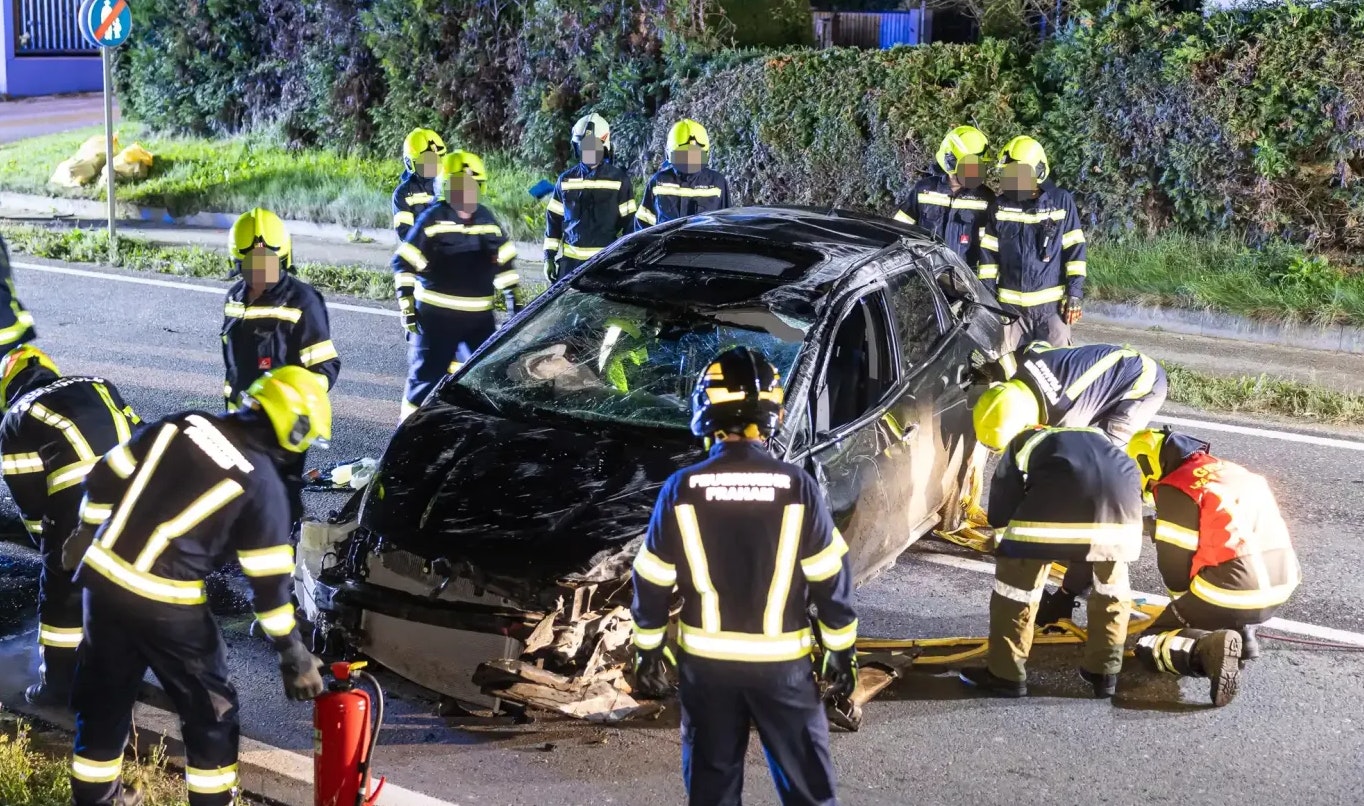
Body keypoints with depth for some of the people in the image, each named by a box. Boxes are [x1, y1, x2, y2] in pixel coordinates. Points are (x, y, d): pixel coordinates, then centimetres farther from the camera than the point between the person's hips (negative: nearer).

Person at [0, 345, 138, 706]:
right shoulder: (97, 386, 23)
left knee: (64, 594, 14)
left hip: (78, 503, -4)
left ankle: (58, 685, 26)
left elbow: (31, 498, 11)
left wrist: (48, 539, 26)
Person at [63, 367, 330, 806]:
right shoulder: (263, 484, -8)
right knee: (210, 709, 13)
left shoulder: (184, 423, 5)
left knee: (103, 696, 23)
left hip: (102, 576, 6)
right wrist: (293, 653, 3)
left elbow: (106, 477, 8)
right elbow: (269, 580, -6)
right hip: (163, 603, -6)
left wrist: (88, 531, 24)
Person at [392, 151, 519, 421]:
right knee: (426, 377, 1)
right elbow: (403, 263, -7)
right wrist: (407, 305, -11)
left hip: (479, 317, 5)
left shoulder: (486, 218, 7)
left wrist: (512, 301, 13)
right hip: (436, 315, -5)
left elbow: (503, 262, 15)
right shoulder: (433, 219, -9)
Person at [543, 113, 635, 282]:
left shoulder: (619, 180, 0)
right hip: (570, 260, 3)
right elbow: (553, 220, 12)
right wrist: (549, 256, 8)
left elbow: (628, 221, 3)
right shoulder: (566, 180, 8)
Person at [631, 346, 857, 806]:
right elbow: (831, 581, -7)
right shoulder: (797, 488, -12)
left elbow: (652, 584, -3)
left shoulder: (681, 490, -9)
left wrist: (648, 652, 10)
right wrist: (842, 653, 5)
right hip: (782, 661, -1)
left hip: (706, 661, 1)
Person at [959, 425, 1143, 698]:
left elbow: (999, 513, 21)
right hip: (1122, 488, 4)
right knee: (1112, 580, 28)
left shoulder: (1023, 443, 35)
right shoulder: (1098, 438, 45)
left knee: (1017, 578, 14)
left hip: (1062, 486, -4)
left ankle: (1005, 675, 19)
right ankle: (1104, 672, 33)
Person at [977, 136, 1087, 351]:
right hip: (1010, 303, 2)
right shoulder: (999, 207, 6)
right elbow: (989, 254, 9)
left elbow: (1074, 249, 0)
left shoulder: (1061, 202, 0)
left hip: (1052, 302, -2)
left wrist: (1075, 293, -6)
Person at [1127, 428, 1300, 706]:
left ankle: (1208, 648, -20)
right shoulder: (1231, 471, 17)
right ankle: (1243, 632, 14)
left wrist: (1186, 605, 19)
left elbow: (1174, 563, -1)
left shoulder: (1176, 489, -6)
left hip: (1234, 596, -7)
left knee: (1149, 645, 7)